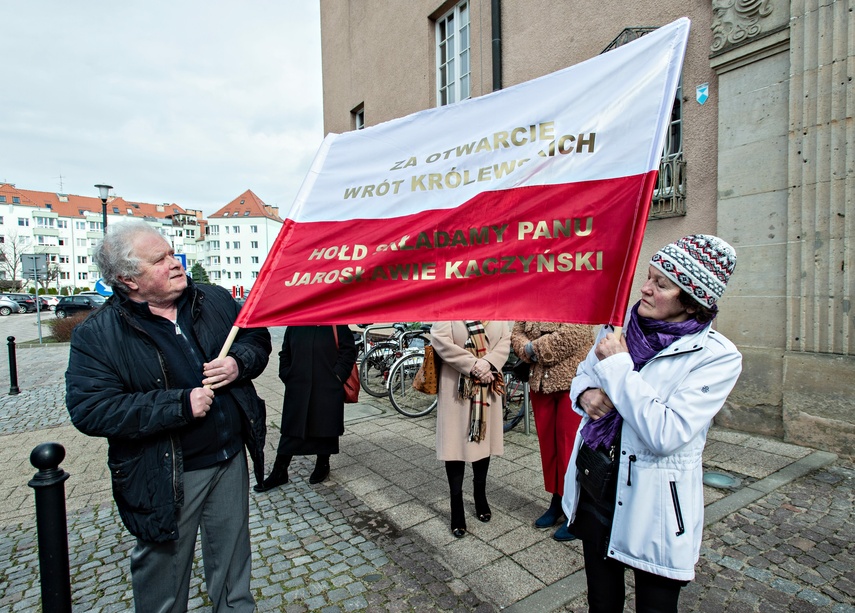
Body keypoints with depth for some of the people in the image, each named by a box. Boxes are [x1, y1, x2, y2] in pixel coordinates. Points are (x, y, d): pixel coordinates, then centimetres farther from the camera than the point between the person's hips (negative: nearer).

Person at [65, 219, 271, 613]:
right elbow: (90, 410, -20)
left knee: (232, 558, 23)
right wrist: (181, 404, -25)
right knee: (165, 571, 19)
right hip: (164, 476, -3)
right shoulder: (97, 335, -13)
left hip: (231, 460, 4)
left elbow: (257, 337, 8)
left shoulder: (215, 300, -1)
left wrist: (240, 363, -14)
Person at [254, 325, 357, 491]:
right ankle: (279, 472, 21)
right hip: (297, 389, 3)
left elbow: (349, 352, -7)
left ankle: (322, 464, 32)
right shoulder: (294, 326, 6)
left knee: (326, 428, 11)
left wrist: (337, 376, -11)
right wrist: (286, 376, 4)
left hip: (328, 390, -3)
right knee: (291, 429, 8)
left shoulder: (336, 325, -6)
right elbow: (285, 355, 14)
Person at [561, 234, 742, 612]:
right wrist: (586, 394, -12)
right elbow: (583, 375, 11)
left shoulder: (717, 357, -16)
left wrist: (618, 367, -21)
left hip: (652, 507, -4)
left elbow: (665, 434, -25)